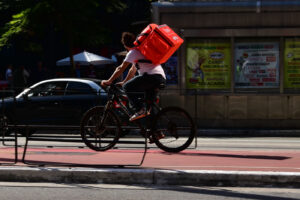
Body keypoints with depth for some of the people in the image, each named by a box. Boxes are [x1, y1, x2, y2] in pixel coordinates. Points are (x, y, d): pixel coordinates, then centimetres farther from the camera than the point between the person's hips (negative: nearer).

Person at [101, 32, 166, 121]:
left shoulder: (132, 53, 3)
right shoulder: (140, 51, 31)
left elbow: (120, 69, 2)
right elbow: (133, 70, 39)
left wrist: (109, 81, 9)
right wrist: (124, 82, 43)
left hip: (152, 76, -9)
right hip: (162, 78, 9)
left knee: (127, 87, -5)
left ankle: (140, 110, -15)